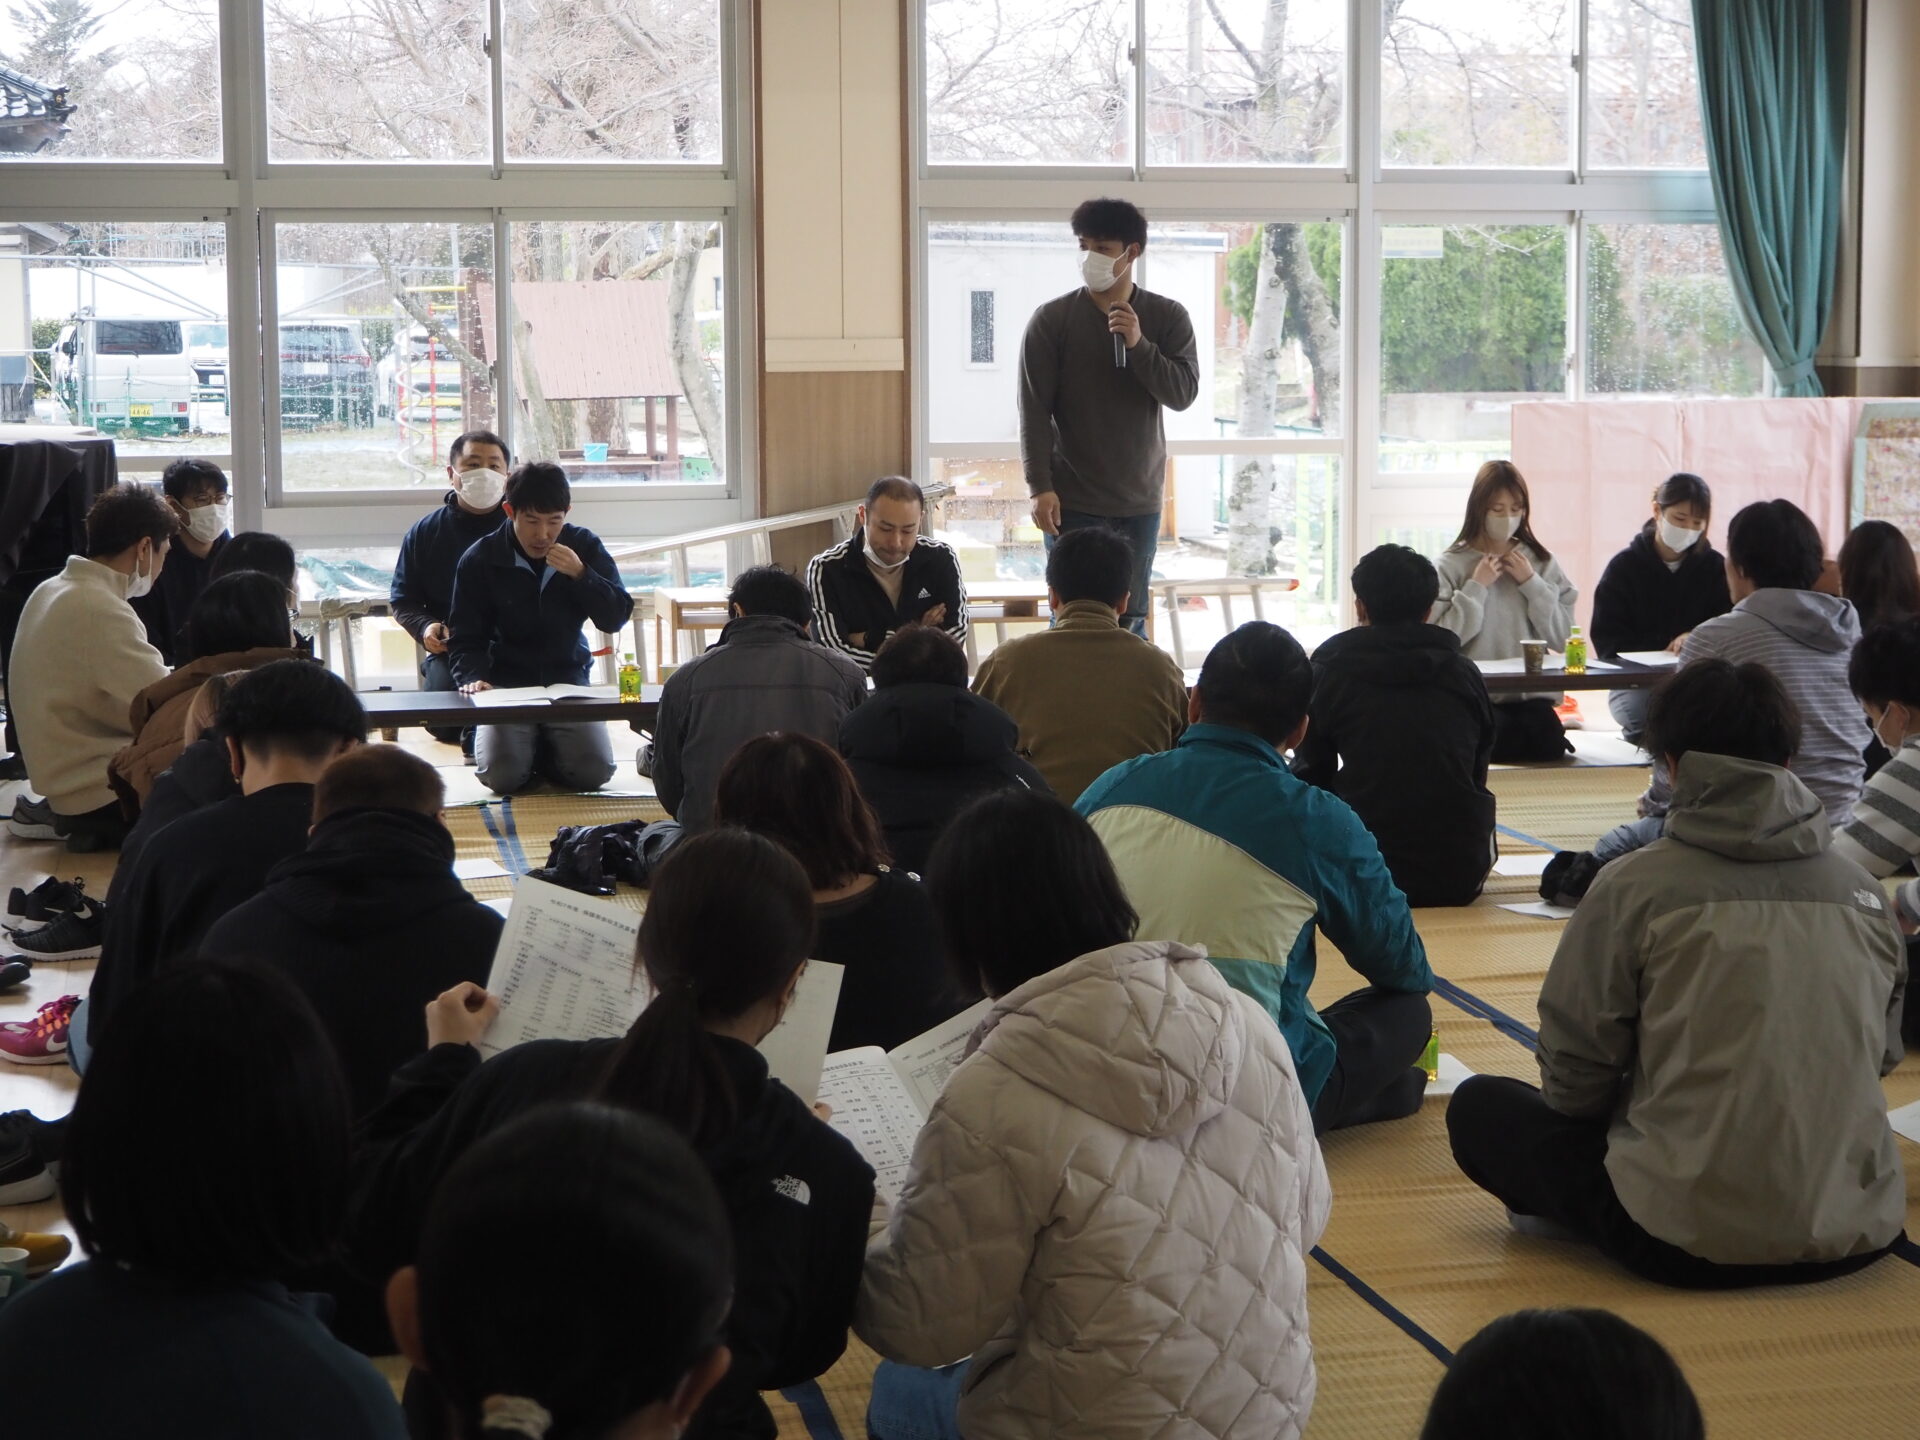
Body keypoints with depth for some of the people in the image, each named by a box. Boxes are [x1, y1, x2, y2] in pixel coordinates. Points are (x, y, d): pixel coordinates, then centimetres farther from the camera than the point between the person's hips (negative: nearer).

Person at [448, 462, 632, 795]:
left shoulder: (584, 547, 1)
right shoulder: (479, 560, -4)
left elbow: (616, 619, -3)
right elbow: (466, 636, -1)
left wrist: (580, 575, -19)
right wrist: (473, 677, -21)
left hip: (569, 679, 1)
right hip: (507, 684, -1)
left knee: (595, 772, -20)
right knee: (502, 775, -24)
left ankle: (544, 753, 15)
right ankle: (530, 749, 13)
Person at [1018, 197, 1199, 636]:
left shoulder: (1168, 318, 3)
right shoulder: (1052, 320, -3)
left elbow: (1183, 394, -6)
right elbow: (1034, 410, -7)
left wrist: (1138, 344, -20)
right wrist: (1040, 487, -15)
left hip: (1140, 500, 2)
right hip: (1074, 501, -2)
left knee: (1131, 620, 7)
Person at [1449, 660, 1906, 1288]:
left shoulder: (1637, 885, -7)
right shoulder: (1862, 890, 3)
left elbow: (1574, 1075, -3)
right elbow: (1881, 1054, 14)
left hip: (1687, 1240, -4)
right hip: (1858, 1236, 5)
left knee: (1478, 1107, 14)